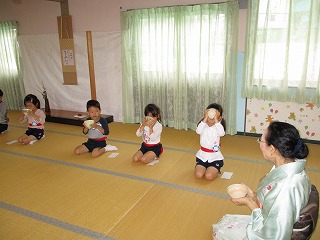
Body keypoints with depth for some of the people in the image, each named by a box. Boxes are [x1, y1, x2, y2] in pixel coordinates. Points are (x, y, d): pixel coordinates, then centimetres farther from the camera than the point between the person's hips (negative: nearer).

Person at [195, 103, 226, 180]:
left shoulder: (218, 126, -7)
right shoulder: (203, 125, -4)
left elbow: (221, 133, -30)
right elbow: (198, 131, -27)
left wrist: (216, 120, -32)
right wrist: (205, 118, -31)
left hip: (215, 157, -2)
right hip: (202, 156, 2)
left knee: (209, 176, -21)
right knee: (198, 175, -17)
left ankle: (215, 170, 13)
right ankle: (205, 168, 17)